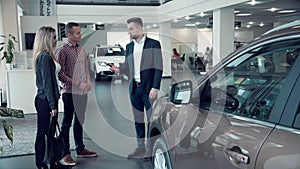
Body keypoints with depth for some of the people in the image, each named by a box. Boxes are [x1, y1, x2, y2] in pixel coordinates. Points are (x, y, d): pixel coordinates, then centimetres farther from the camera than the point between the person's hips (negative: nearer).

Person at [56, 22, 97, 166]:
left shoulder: (81, 49, 11)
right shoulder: (62, 51, -10)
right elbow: (60, 74, -14)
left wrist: (88, 82, 4)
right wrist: (78, 84, -16)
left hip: (83, 91, 7)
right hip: (70, 92, -7)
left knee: (79, 121, 17)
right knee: (67, 123, 2)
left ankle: (80, 149, 30)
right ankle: (65, 154, 10)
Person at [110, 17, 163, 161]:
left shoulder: (153, 44, -4)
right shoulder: (129, 46, 13)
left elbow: (158, 68, -8)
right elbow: (128, 67, 13)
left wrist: (155, 87, -15)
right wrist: (118, 69, -8)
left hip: (148, 88, -5)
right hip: (134, 87, 5)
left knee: (151, 119, 0)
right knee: (137, 118, 11)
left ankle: (150, 149, 11)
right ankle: (140, 147, 23)